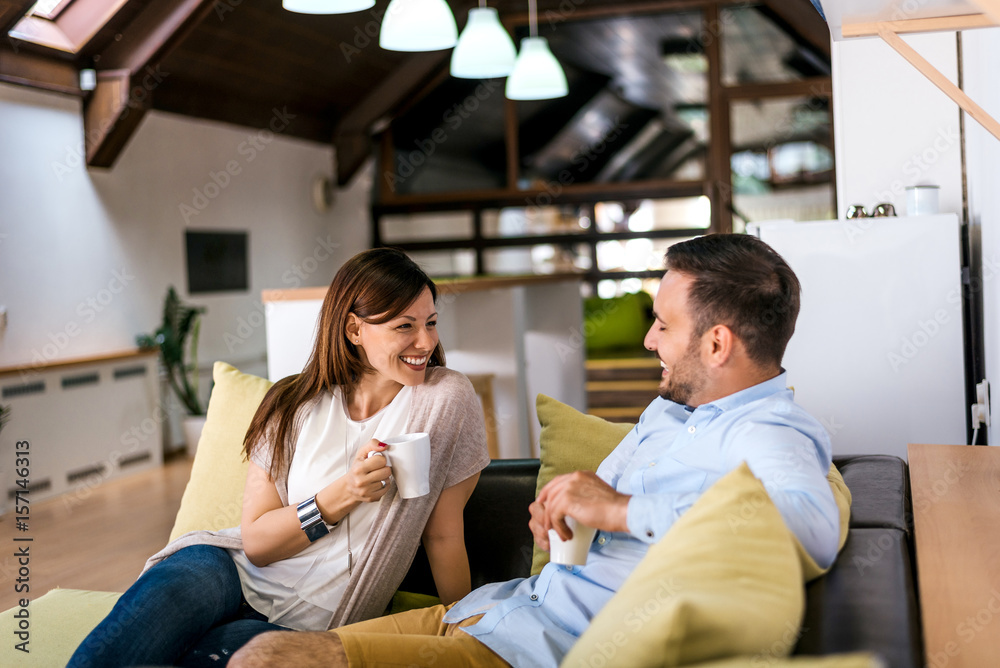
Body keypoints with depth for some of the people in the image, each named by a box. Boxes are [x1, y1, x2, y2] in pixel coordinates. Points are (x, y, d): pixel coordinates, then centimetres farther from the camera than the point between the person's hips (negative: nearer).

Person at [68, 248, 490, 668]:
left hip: (310, 627, -1)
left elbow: (443, 535, 0)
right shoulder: (295, 405, 0)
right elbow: (256, 541, -2)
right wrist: (340, 496, -17)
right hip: (236, 571, 2)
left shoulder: (447, 398, -7)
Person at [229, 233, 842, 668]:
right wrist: (559, 504, 4)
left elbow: (816, 528, -35)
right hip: (507, 603, 10)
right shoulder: (670, 409, 18)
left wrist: (623, 509, -27)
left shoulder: (768, 435, -13)